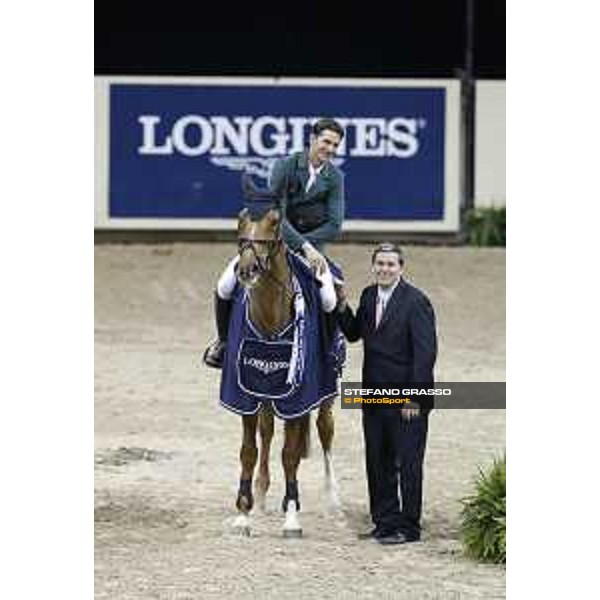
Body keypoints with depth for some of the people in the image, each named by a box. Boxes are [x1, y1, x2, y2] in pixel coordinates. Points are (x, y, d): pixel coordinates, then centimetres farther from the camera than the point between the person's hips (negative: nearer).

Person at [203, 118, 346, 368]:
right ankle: (224, 340, 11)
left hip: (310, 246, 1)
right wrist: (303, 246, -32)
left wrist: (303, 244, -20)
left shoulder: (335, 178, -4)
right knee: (226, 286, -17)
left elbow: (334, 225, -9)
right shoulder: (286, 166, -13)